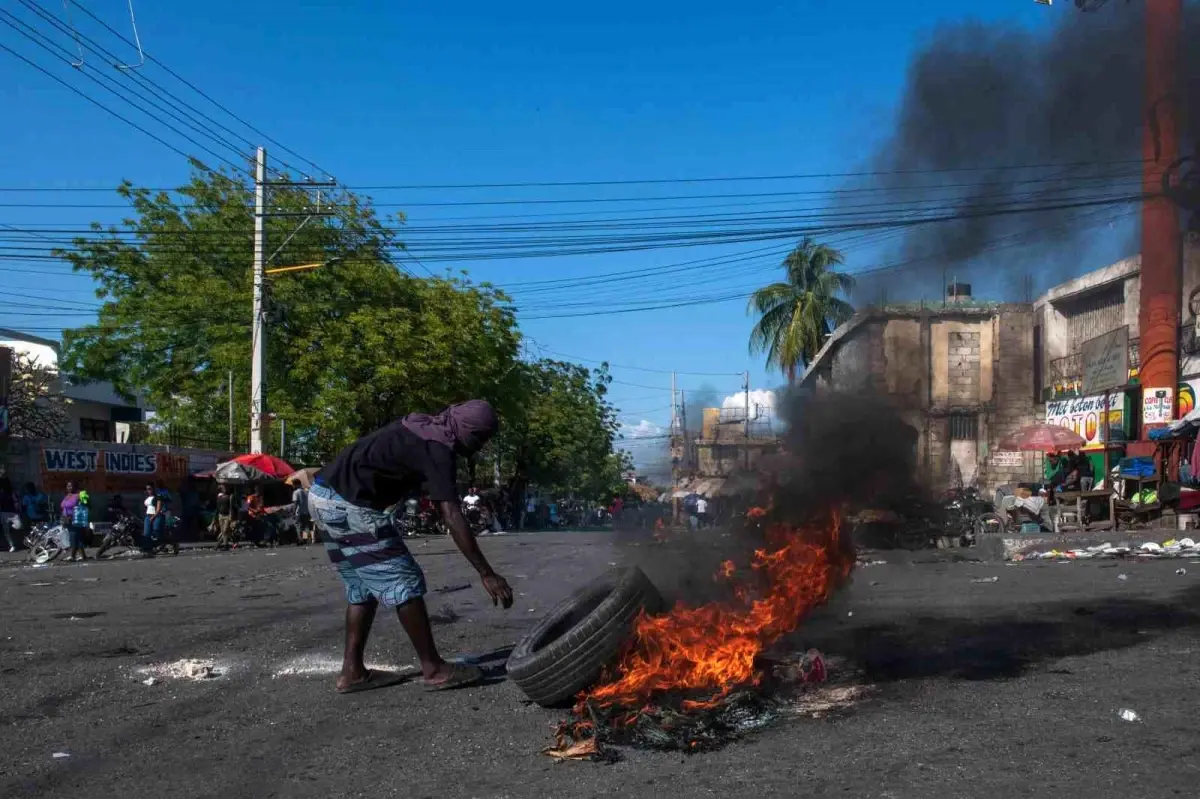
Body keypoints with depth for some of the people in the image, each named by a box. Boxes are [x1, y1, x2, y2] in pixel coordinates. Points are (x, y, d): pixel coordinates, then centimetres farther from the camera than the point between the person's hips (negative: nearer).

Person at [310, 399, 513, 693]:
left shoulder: (423, 427, 14)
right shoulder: (437, 450, -14)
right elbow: (452, 518, -22)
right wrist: (487, 574, -22)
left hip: (325, 496, 10)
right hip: (347, 504, -10)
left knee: (363, 586, 16)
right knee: (403, 582, -4)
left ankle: (352, 671, 17)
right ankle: (434, 669, 1)